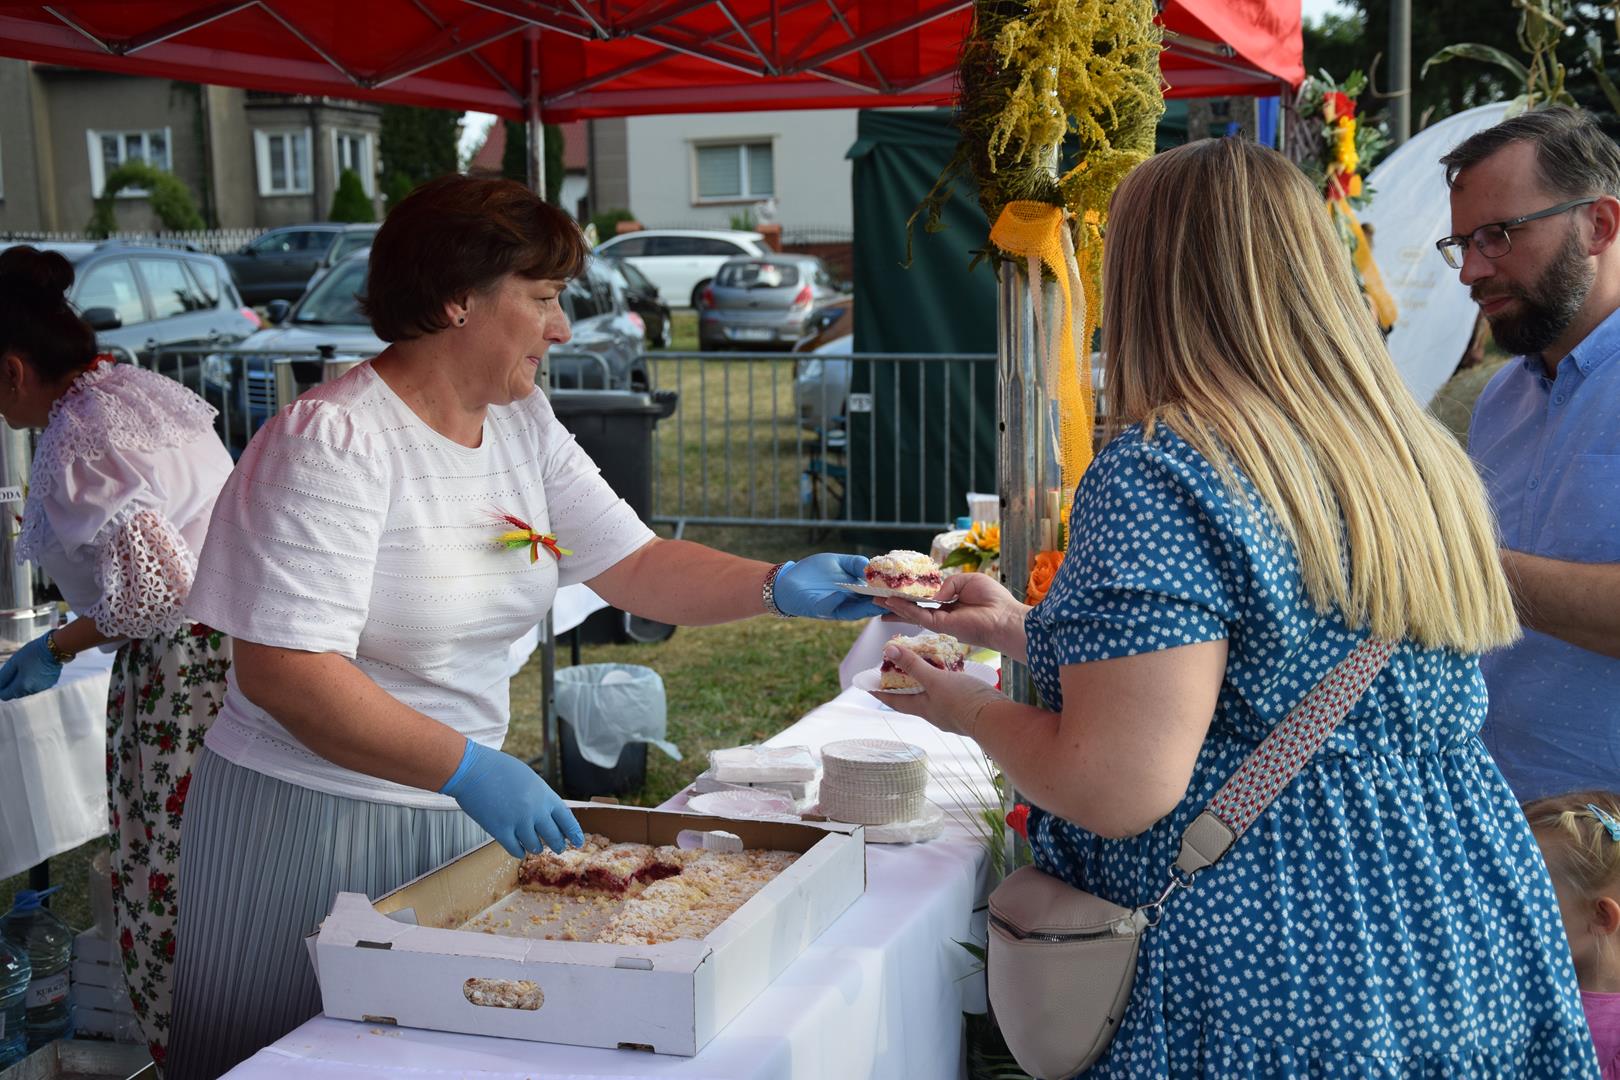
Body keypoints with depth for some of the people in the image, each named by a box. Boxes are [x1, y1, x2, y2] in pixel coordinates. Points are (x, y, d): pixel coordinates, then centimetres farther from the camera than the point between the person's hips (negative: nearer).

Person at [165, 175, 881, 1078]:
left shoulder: (524, 425, 5)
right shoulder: (335, 442, -19)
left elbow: (635, 564, 7)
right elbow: (280, 671, -26)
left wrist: (777, 587, -9)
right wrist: (468, 768, -31)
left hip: (460, 809, 7)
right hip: (314, 822, -7)